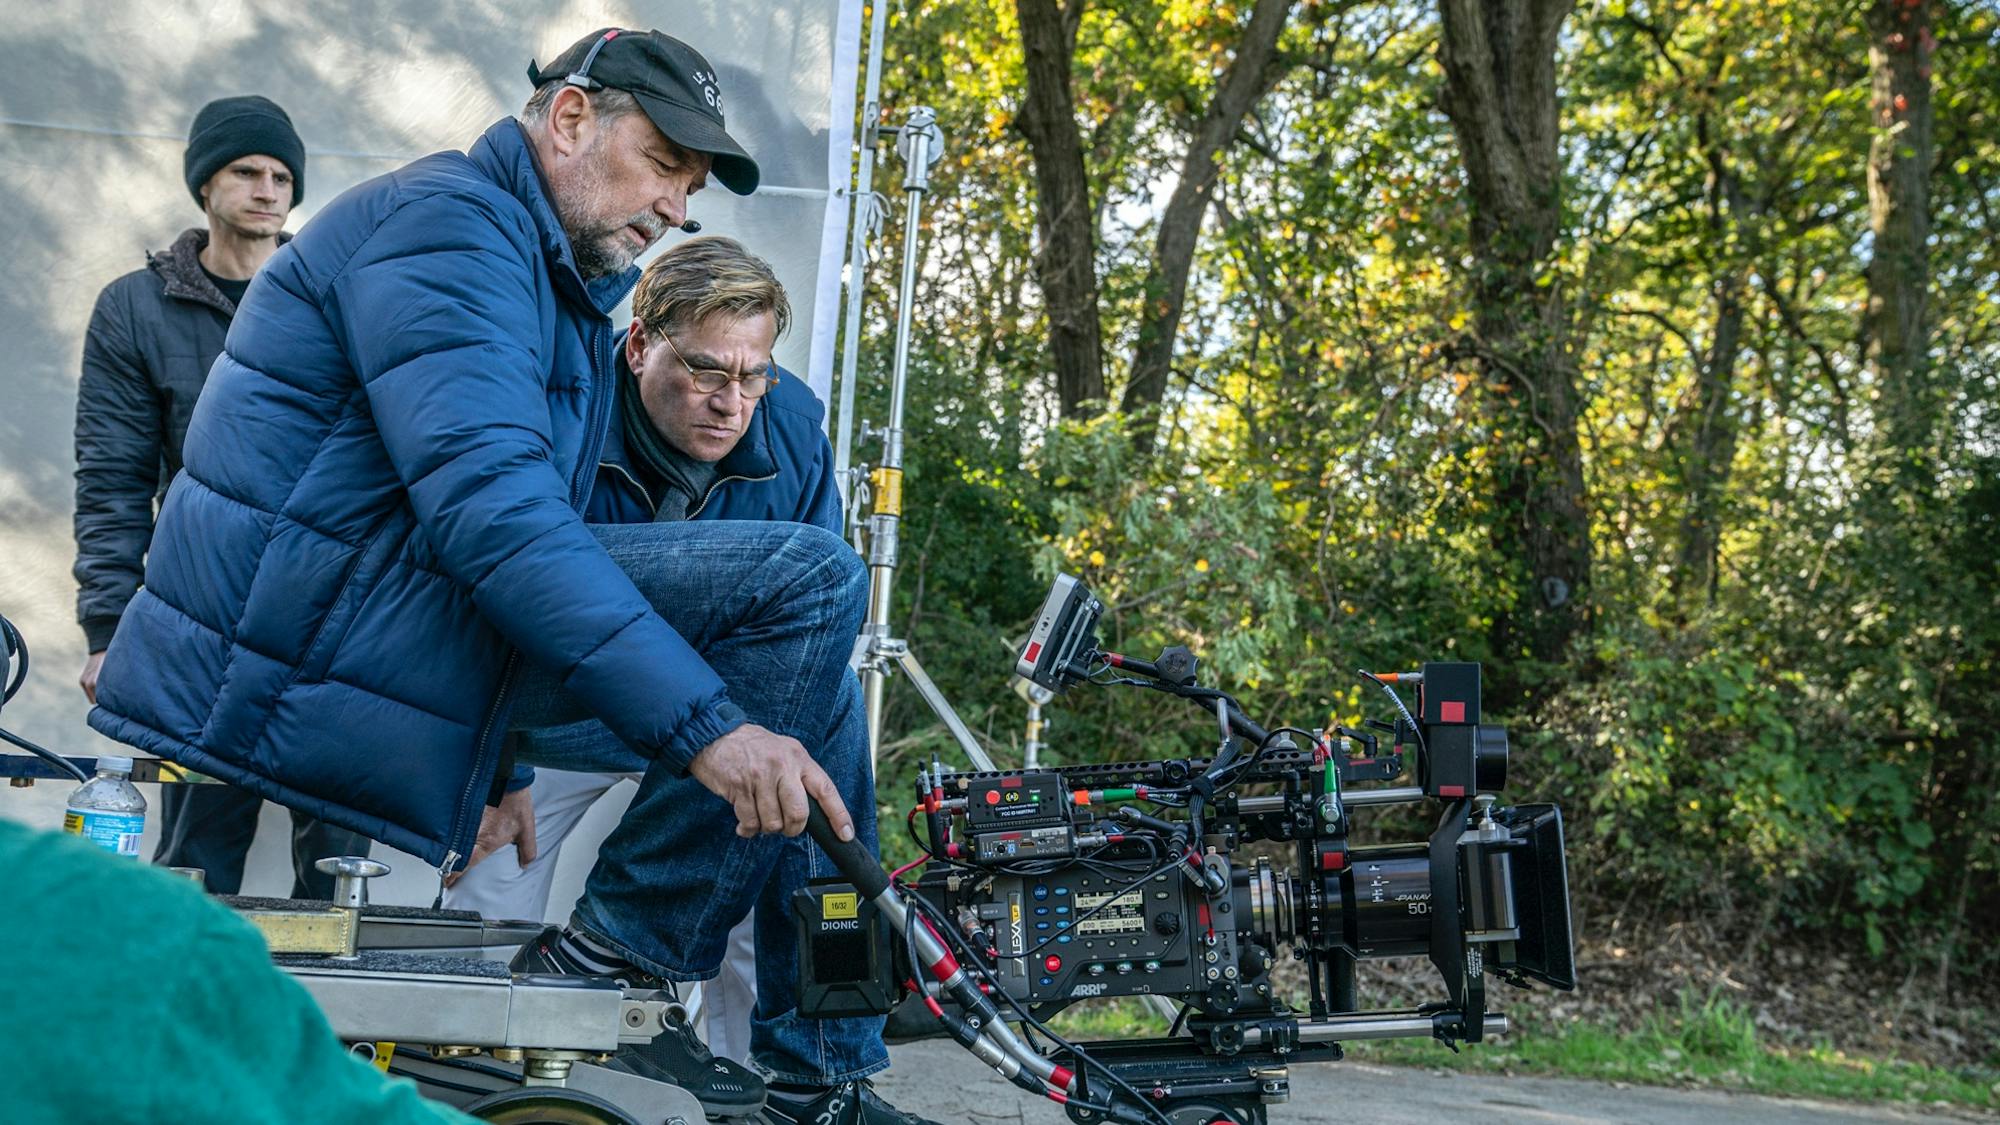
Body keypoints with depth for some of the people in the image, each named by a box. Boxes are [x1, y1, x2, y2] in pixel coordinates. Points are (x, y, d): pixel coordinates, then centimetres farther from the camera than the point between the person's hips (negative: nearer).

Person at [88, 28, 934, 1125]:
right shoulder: (444, 221, -11)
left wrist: (498, 763, 25)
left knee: (810, 700, 11)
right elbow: (486, 504, -26)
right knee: (807, 578, -20)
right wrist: (705, 724, -32)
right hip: (303, 649, -10)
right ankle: (632, 947, -11)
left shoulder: (559, 291, 24)